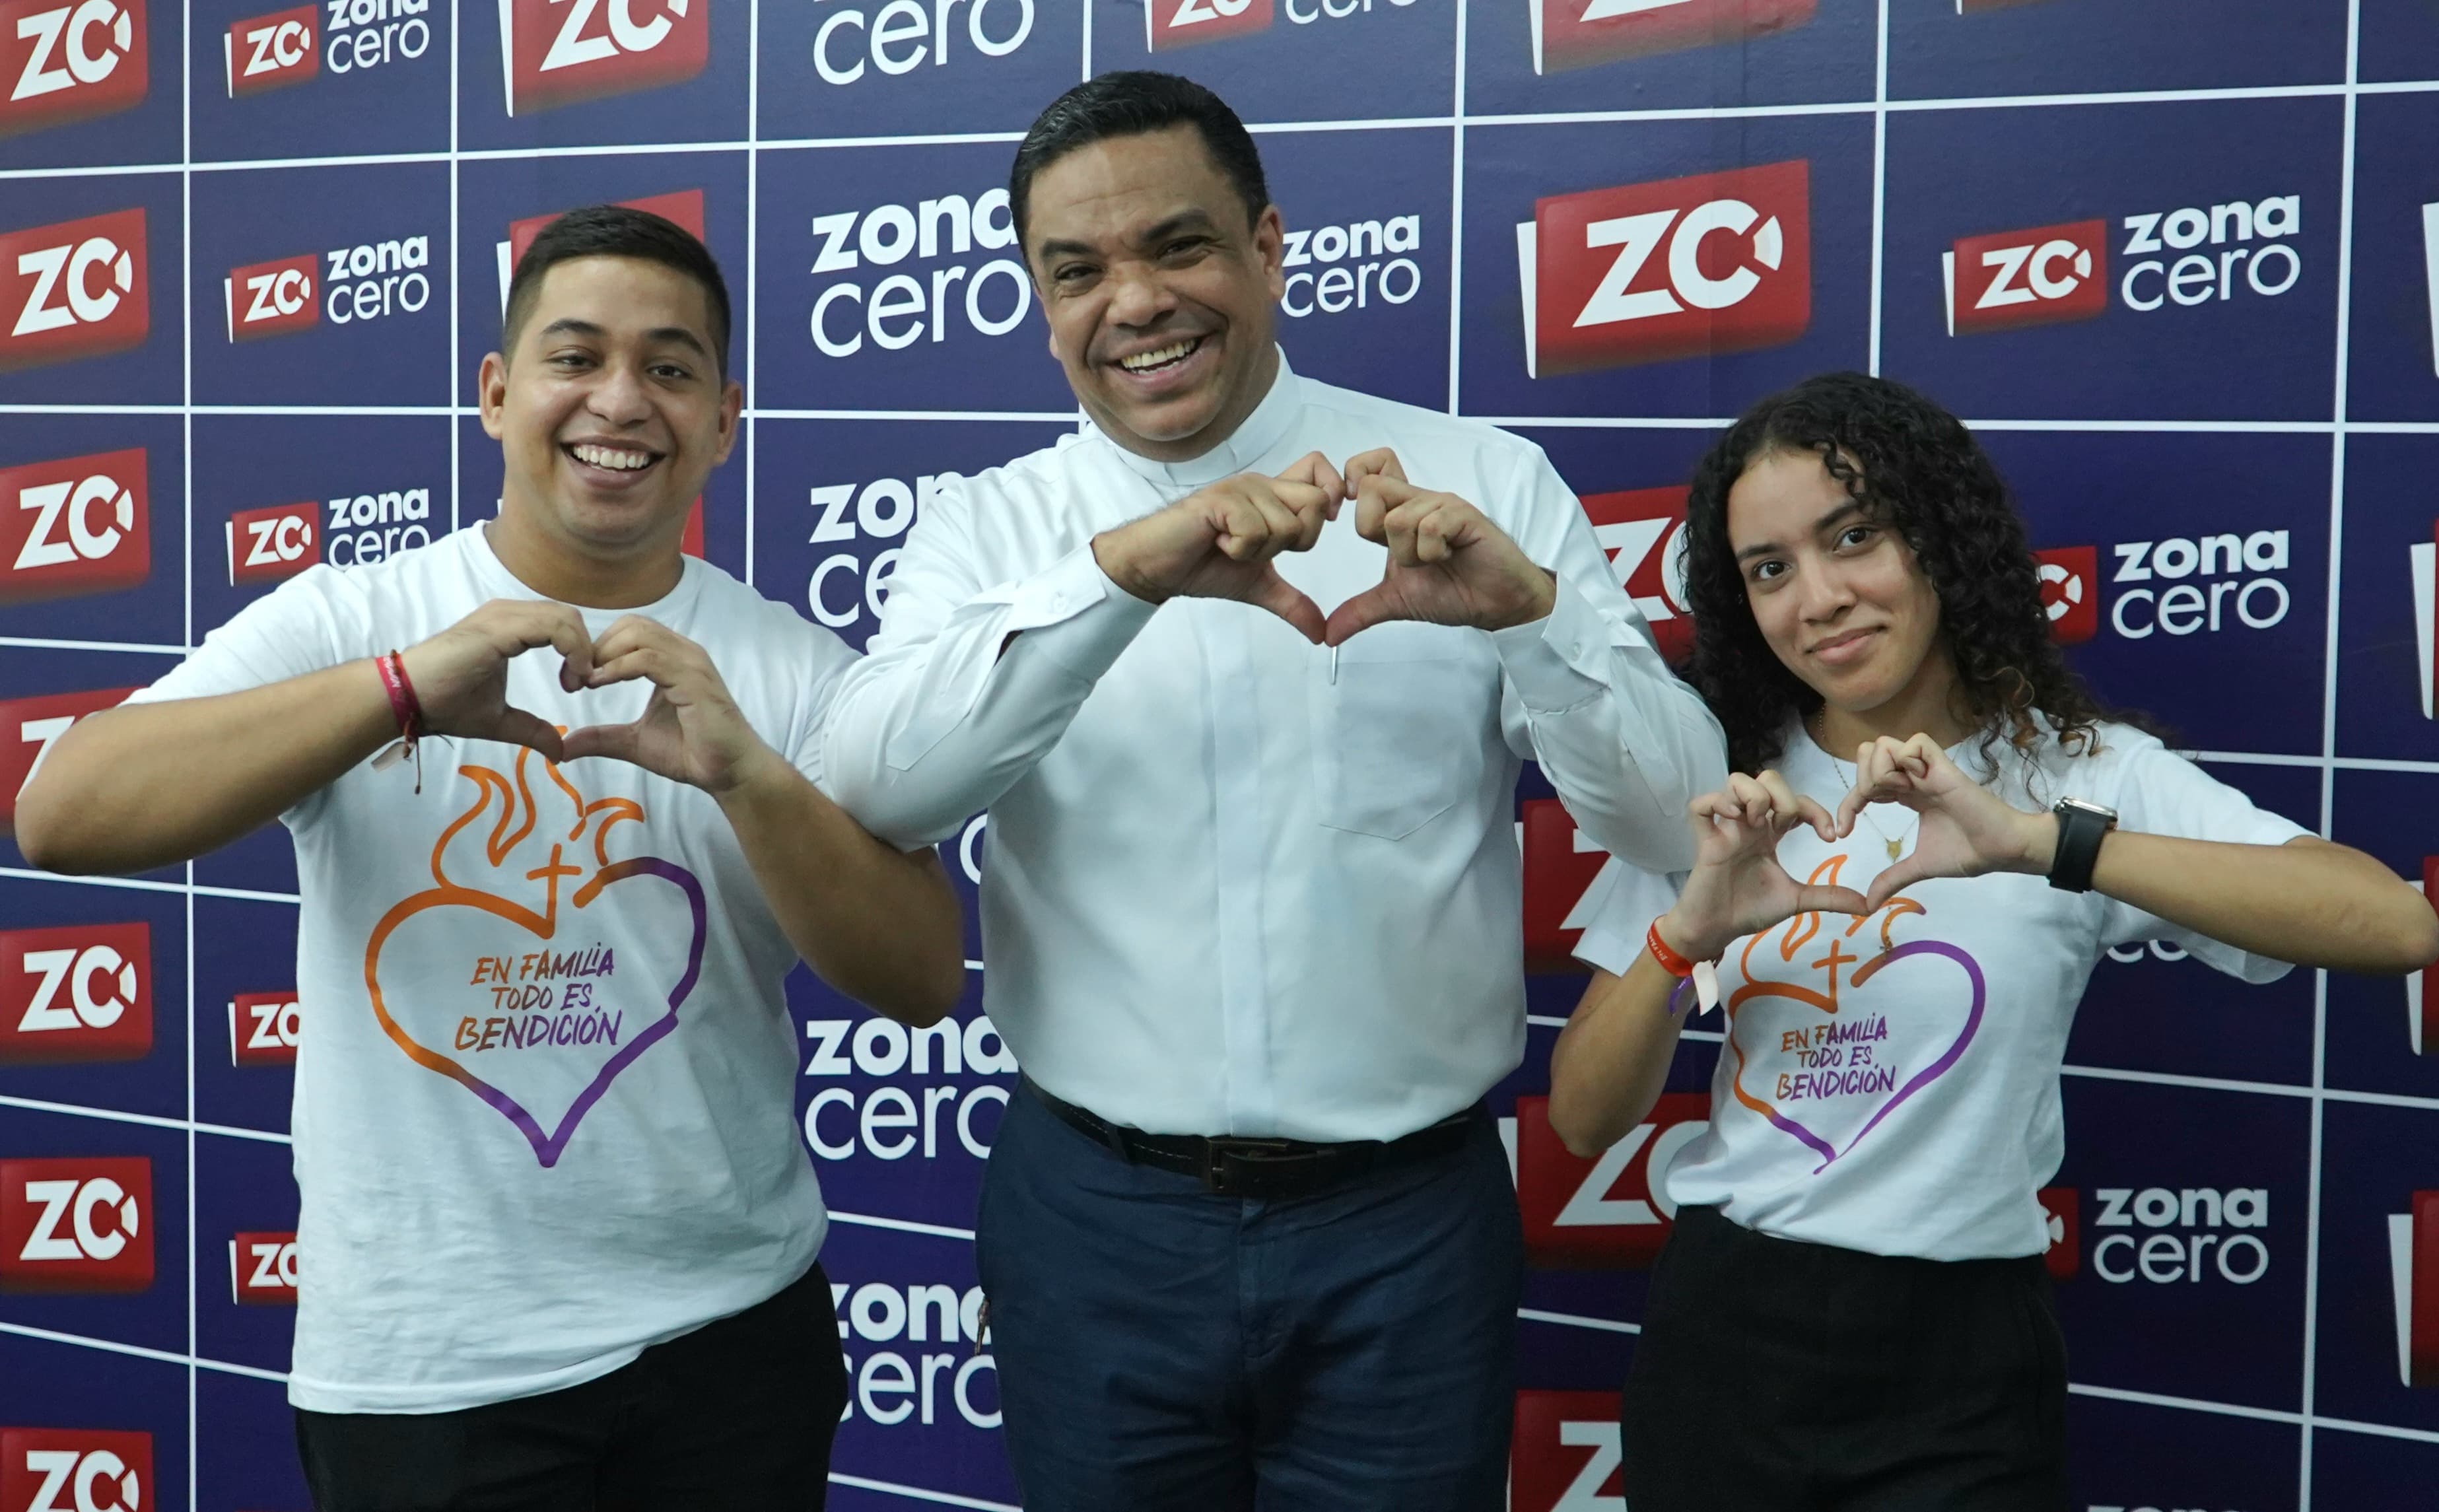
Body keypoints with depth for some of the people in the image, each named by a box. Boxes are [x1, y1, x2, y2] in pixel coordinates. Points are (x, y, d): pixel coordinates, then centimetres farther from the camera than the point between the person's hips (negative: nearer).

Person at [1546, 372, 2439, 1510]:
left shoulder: (2075, 770, -5)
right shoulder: (1720, 785, 3)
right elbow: (1585, 1122, -1)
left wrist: (2038, 841, -31)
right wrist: (1688, 932, -19)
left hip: (1955, 1369, -2)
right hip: (1722, 1332, 3)